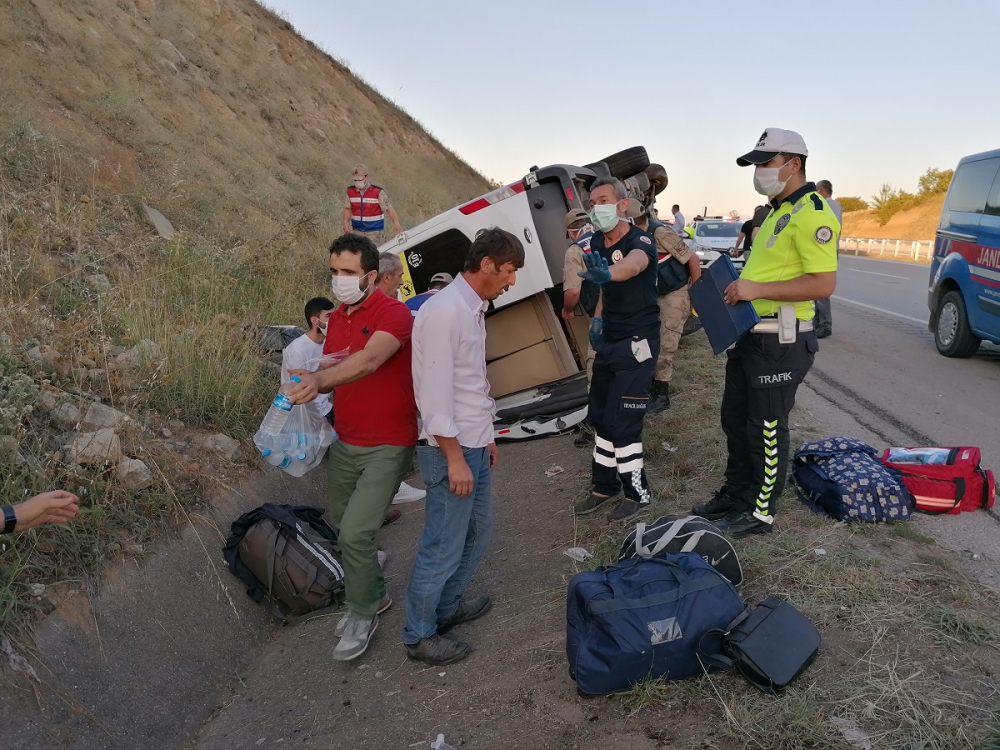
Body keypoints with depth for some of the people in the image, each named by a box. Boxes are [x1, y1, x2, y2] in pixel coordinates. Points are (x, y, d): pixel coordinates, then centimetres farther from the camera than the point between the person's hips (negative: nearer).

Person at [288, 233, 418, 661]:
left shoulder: (393, 313, -17)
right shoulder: (336, 319, 8)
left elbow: (370, 359, -36)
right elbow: (331, 376, 14)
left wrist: (320, 378, -51)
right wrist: (309, 383, -9)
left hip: (387, 446, -8)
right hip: (345, 443, 8)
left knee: (355, 532, -13)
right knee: (340, 525, 17)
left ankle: (362, 615, 12)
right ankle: (375, 594, 39)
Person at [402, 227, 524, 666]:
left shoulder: (473, 309, 11)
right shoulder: (444, 311, -20)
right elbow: (435, 391, -23)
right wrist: (455, 458, -20)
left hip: (474, 446, 10)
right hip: (451, 450, -10)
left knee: (477, 531, 20)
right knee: (444, 546, 1)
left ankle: (447, 606, 38)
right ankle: (419, 635, 18)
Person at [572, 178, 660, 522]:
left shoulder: (640, 241, -20)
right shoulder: (597, 242, 3)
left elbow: (633, 264, -47)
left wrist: (607, 272, -67)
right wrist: (597, 316, 8)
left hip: (637, 342, -8)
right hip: (608, 340, 8)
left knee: (622, 422, -7)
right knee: (600, 416, 14)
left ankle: (637, 494, 12)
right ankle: (604, 487, 29)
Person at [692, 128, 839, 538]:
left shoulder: (811, 213, -17)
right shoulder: (777, 212, 16)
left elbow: (823, 283, -24)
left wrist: (758, 289, -26)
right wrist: (739, 285, 11)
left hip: (780, 341, -10)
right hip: (751, 334, 11)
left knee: (767, 428, 0)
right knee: (735, 418, 18)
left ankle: (760, 511, 14)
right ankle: (735, 494, 33)